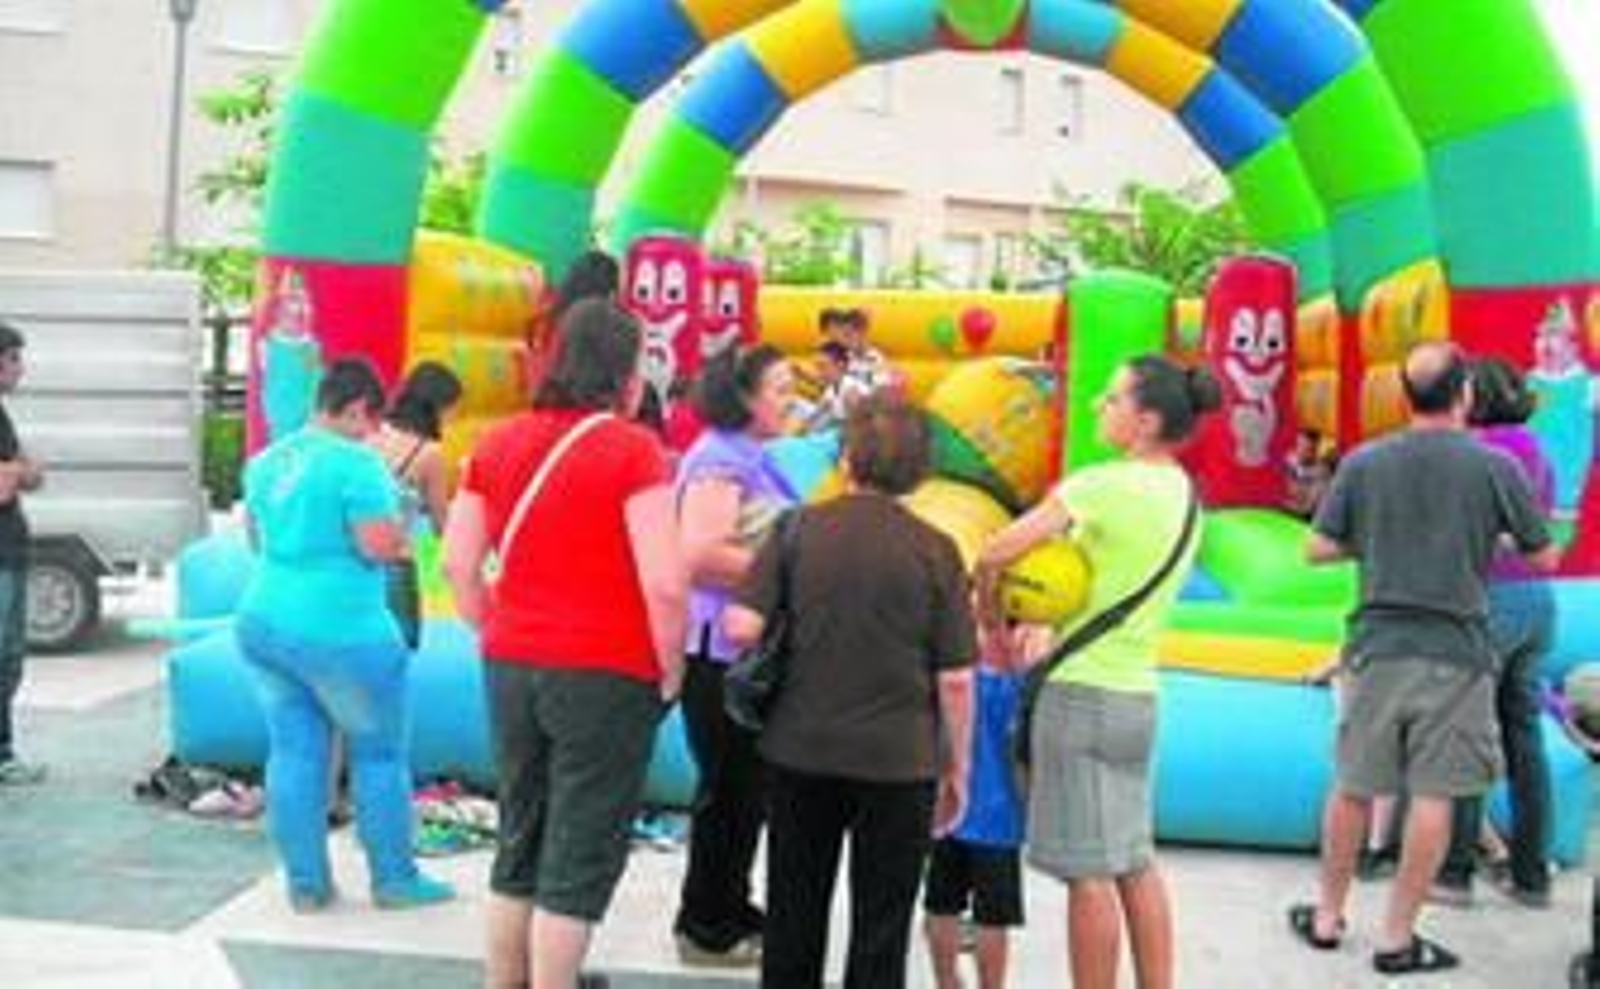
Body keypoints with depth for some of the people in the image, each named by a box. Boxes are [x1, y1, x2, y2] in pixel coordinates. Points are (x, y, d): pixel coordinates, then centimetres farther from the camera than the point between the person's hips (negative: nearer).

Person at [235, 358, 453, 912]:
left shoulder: (267, 461, 10)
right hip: (341, 633, -7)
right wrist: (398, 530, 0)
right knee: (380, 753, 8)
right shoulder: (356, 462, -15)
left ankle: (305, 884, 15)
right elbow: (381, 545, -20)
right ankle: (394, 880, 17)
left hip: (263, 622, 7)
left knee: (293, 750, 10)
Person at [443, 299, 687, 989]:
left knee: (519, 846, 20)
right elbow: (664, 583, -18)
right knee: (580, 861, 5)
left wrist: (500, 637, 15)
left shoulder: (499, 443, 6)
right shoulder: (632, 449, -12)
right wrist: (669, 674, -4)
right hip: (607, 676, -6)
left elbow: (458, 562, 7)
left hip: (511, 669, 6)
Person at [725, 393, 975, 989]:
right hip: (898, 761, -2)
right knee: (880, 930, 10)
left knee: (794, 918, 18)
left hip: (800, 751, 2)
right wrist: (957, 768, 4)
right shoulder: (935, 550, -7)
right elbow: (955, 678, -7)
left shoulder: (799, 530, -4)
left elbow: (743, 627, -12)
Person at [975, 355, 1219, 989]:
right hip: (1139, 695, 8)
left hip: (1083, 692, -8)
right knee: (1136, 864, 17)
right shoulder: (1183, 493, 9)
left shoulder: (1104, 485, -16)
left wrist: (992, 621, -1)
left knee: (1088, 873, 1)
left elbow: (994, 557, -19)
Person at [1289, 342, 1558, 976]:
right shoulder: (1495, 467, -6)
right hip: (1456, 650, -2)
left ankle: (1328, 916, 26)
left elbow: (1318, 549, 1)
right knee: (1433, 795, 5)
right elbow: (1543, 558, 4)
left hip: (1378, 645, 3)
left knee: (1352, 787, 14)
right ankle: (1397, 938, 11)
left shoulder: (1363, 464, -1)